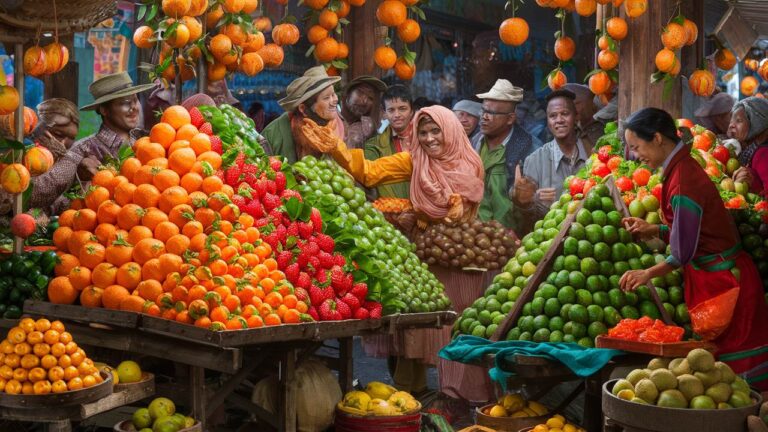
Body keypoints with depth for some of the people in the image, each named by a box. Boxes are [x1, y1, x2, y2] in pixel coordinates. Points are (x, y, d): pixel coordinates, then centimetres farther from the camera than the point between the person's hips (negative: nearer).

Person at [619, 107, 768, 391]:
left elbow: (683, 254, -19)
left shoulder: (683, 182, -23)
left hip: (721, 282, -9)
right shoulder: (683, 167, 6)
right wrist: (654, 231, 2)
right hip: (718, 275, 9)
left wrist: (649, 274, -5)